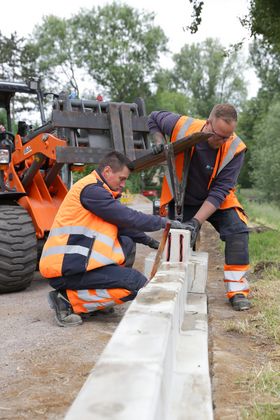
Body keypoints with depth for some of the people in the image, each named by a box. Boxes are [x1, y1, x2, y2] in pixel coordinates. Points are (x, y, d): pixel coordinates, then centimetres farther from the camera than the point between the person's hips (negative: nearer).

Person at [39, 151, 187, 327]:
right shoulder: (91, 190, -14)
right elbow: (129, 218, -15)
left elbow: (121, 224, 23)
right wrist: (164, 222, -4)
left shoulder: (98, 190, 18)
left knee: (127, 245, 15)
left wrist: (149, 241, 18)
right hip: (66, 269, -10)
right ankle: (68, 300, -9)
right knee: (138, 284, -15)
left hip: (75, 261, 10)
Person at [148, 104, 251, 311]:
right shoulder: (181, 125, -24)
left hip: (216, 200, -1)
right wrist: (159, 141, -19)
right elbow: (154, 118, 0)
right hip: (183, 200, 1)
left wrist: (197, 221, -36)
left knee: (237, 230, -20)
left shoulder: (235, 149, -27)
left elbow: (220, 191, -28)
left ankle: (237, 290, -10)